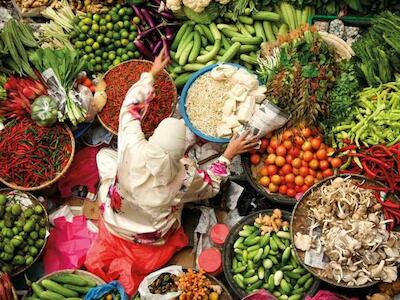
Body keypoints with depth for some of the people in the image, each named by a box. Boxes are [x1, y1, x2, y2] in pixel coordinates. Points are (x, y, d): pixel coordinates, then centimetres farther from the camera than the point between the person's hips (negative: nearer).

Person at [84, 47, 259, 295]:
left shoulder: (133, 147, -31)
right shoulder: (185, 176, -32)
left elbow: (131, 107, -10)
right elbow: (211, 186, -6)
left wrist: (152, 73, 2)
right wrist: (229, 154, -2)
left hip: (114, 222, 1)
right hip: (152, 239, -1)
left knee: (105, 154, 18)